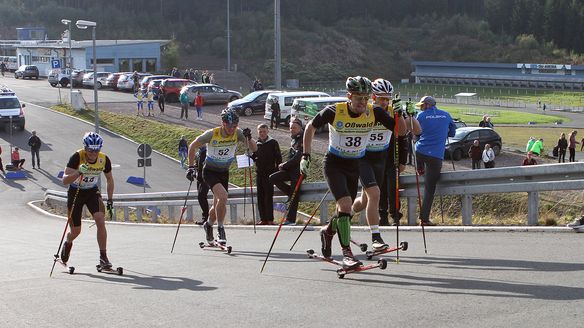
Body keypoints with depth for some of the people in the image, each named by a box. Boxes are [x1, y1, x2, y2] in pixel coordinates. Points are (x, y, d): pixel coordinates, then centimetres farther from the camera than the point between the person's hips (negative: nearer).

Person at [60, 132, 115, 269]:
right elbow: (65, 181, -32)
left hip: (92, 192, 2)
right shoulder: (77, 157, -26)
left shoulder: (104, 159, -16)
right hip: (75, 192, -2)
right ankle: (68, 243, 40)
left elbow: (110, 180, 3)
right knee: (76, 231, 3)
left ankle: (103, 257, -14)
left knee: (100, 221, -21)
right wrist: (79, 172, -48)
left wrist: (110, 200, 0)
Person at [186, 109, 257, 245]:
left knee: (218, 205, 11)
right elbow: (193, 147, -8)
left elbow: (254, 149, -17)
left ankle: (208, 225, 42)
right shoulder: (211, 134, -21)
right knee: (223, 196, -27)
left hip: (224, 173, 4)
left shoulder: (237, 133, -13)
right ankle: (220, 229, -12)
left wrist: (249, 138, -36)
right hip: (210, 171, -4)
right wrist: (191, 167, -10)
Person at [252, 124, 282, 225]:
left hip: (269, 173, -5)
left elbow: (278, 158, -1)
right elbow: (253, 158, 21)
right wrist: (249, 156, -1)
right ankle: (263, 219, 9)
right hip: (259, 173, 5)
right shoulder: (256, 144, 12)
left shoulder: (273, 143, 0)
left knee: (268, 196, -8)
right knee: (260, 197, 4)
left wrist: (277, 171, -7)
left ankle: (270, 219, -6)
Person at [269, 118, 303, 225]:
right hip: (290, 169, 9)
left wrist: (284, 165, -10)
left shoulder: (302, 140, -12)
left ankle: (290, 219, -6)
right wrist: (285, 165, 3)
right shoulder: (293, 139, 16)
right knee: (273, 178, -3)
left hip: (298, 170, -9)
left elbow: (297, 158, -18)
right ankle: (291, 193, 5)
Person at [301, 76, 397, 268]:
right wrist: (306, 156, -6)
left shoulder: (374, 113, -12)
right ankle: (346, 253, -13)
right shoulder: (334, 112, -19)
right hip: (334, 164, -4)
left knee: (345, 210, 14)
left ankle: (328, 231, 47)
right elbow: (311, 127, -3)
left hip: (354, 166, 4)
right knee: (345, 204, -22)